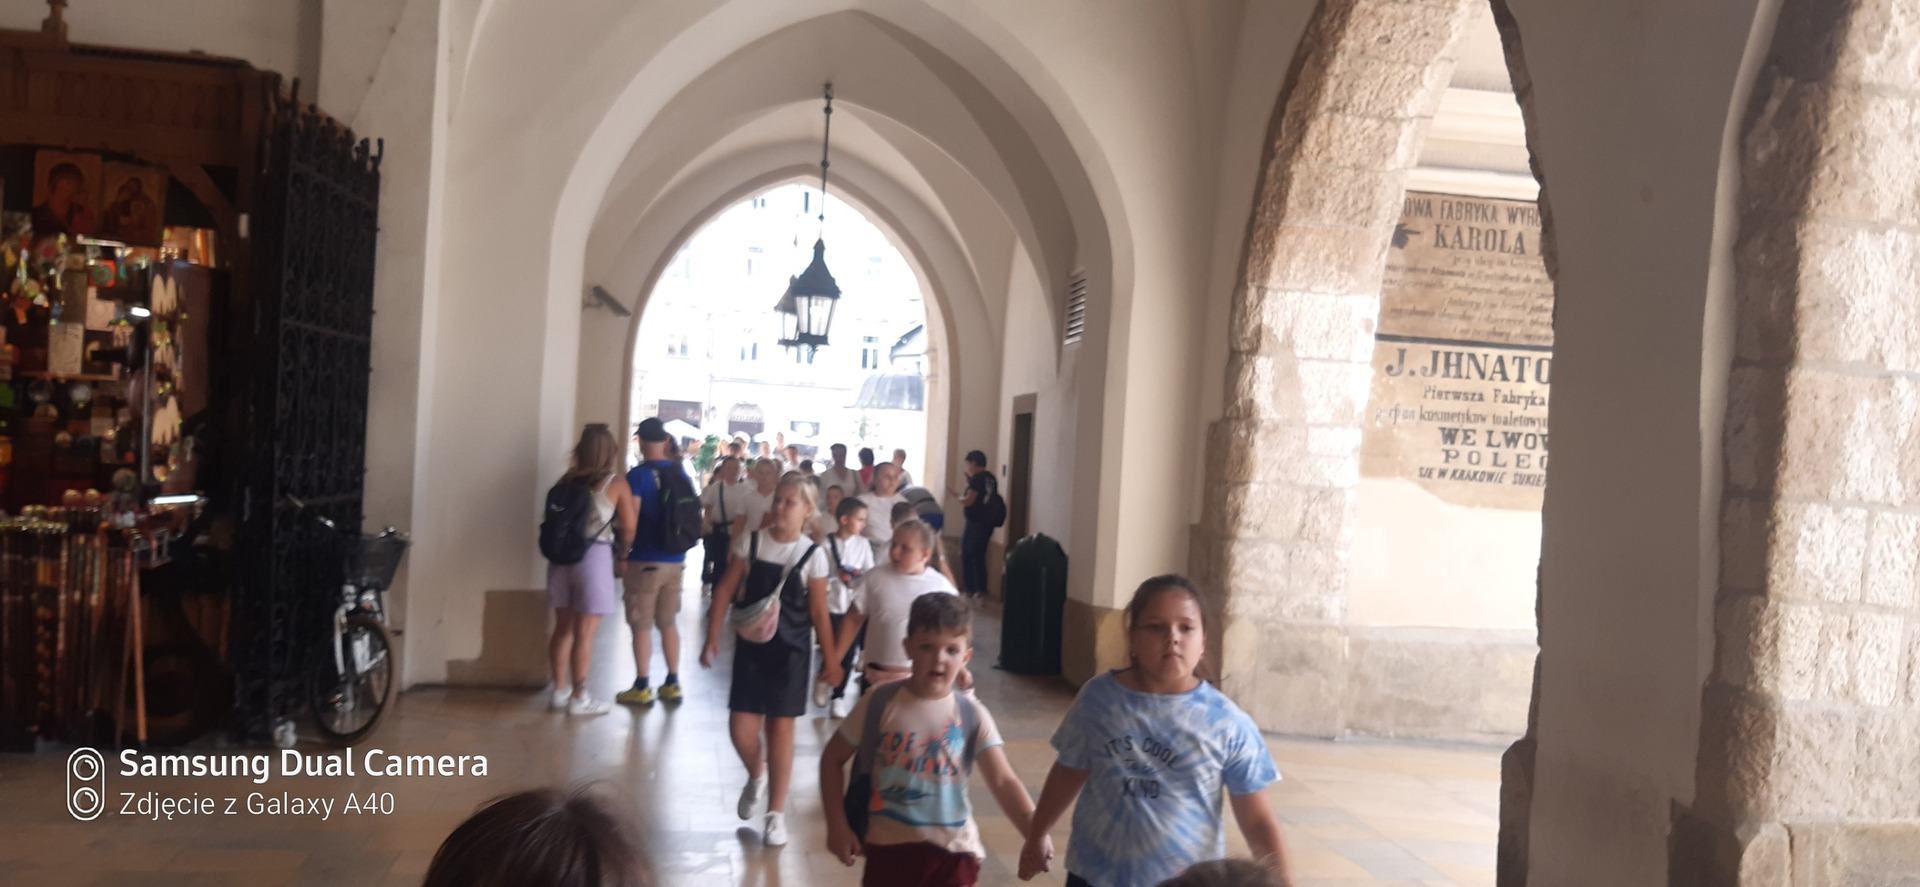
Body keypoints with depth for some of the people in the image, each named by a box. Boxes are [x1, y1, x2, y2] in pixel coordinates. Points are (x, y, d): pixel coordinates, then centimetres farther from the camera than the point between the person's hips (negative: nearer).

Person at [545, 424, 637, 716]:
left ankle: (560, 690, 23)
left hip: (562, 555, 5)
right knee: (585, 633, 1)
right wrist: (623, 556, 13)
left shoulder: (568, 479, 4)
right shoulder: (615, 484, -6)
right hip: (595, 556, -5)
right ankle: (579, 698, 6)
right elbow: (629, 529, -4)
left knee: (564, 627, 15)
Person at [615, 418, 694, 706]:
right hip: (676, 561, 6)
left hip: (645, 561, -6)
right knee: (669, 623, 15)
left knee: (641, 626, 3)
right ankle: (672, 684, 18)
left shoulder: (638, 475, -12)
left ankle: (642, 688, 6)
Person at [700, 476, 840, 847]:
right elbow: (726, 590, 1)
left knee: (780, 727, 3)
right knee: (741, 726, -1)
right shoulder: (751, 541, -2)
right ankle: (756, 776, 33)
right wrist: (712, 638, -3)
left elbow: (819, 612, -2)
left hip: (790, 651, -2)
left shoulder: (812, 555, -7)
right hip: (750, 645, 2)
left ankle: (776, 813, 15)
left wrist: (831, 660, -1)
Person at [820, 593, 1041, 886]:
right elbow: (833, 758, 3)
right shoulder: (880, 704, -7)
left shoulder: (972, 716, -7)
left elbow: (1004, 781, -16)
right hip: (889, 846, 1)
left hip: (951, 851, 0)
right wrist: (837, 825, -5)